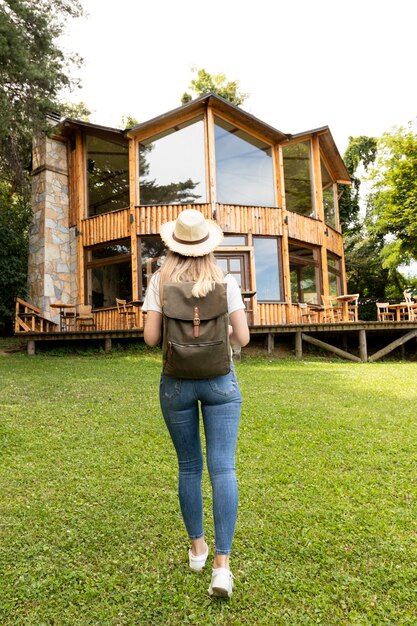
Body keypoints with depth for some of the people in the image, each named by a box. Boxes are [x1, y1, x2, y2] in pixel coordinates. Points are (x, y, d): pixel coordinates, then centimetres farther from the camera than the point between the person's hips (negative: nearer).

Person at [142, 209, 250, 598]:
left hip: (176, 382, 1)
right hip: (220, 379, -1)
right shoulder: (225, 281, -3)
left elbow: (150, 338, -7)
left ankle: (197, 548, 33)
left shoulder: (160, 280, -3)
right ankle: (221, 565, 3)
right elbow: (242, 337, -3)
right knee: (223, 468, 3)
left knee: (189, 467, 16)